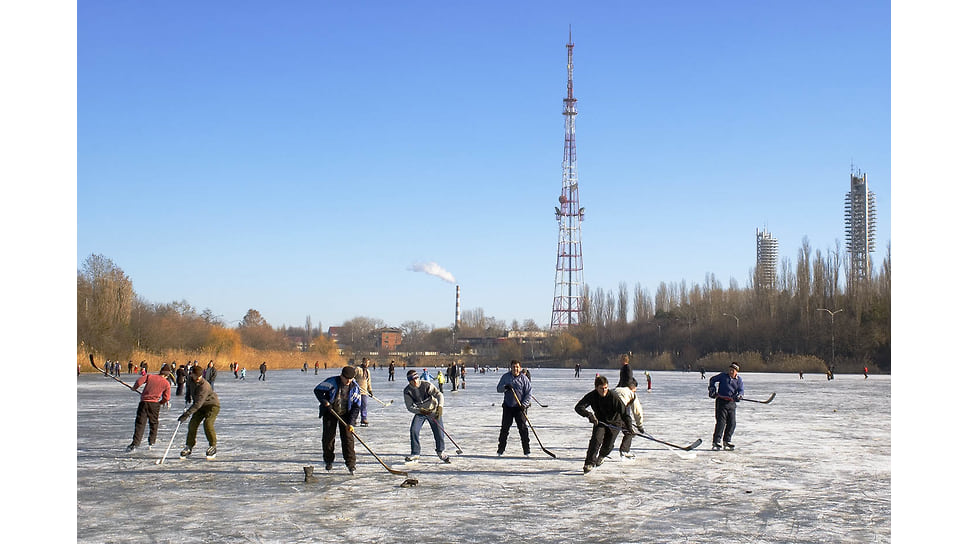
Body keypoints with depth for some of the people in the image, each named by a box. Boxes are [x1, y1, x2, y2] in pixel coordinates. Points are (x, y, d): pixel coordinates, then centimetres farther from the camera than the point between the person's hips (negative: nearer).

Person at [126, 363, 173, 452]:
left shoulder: (150, 377, 1)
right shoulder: (166, 383, 1)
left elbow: (139, 381, -10)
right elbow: (166, 397, -1)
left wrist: (134, 388, 10)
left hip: (144, 402, 0)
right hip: (155, 404, 1)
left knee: (140, 423, -2)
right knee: (153, 423, 19)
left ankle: (135, 443, -11)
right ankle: (151, 442, 22)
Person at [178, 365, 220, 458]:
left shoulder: (204, 386, -33)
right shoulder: (190, 380, -10)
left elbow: (198, 403, -40)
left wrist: (186, 414, -44)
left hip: (212, 405, -7)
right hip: (200, 406, 7)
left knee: (208, 423, -25)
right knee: (192, 424, -6)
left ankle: (212, 446, -9)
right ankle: (189, 447, 7)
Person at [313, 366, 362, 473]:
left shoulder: (355, 387, -11)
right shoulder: (332, 382, -18)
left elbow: (356, 407, -8)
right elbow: (317, 390, -11)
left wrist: (351, 423, -15)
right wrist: (324, 401, -26)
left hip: (345, 414, 1)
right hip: (330, 412, -1)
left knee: (347, 437, -8)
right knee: (328, 437, 2)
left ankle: (351, 463, -2)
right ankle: (328, 461, 22)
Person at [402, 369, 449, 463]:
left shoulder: (426, 385, -23)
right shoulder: (407, 391, -14)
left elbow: (439, 394, -29)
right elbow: (409, 406, -11)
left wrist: (440, 406, -46)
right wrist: (420, 411, -27)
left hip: (433, 410, -2)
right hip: (420, 412, 2)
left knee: (439, 431, -6)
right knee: (414, 430, -16)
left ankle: (440, 452, 19)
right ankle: (415, 453, -1)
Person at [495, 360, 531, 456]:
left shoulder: (524, 378, -2)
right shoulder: (506, 376, 5)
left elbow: (528, 394, -2)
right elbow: (499, 389, 3)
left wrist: (524, 404, -14)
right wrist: (505, 387, -18)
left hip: (519, 407, -2)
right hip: (507, 406, 2)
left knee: (523, 428, -6)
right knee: (505, 428, 5)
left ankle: (526, 449, 1)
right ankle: (501, 448, 16)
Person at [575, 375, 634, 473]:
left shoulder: (613, 397, -27)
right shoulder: (592, 396, -20)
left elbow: (624, 412, -26)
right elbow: (578, 407, -28)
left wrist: (629, 427, -35)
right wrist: (589, 415, -46)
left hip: (614, 422, -1)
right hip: (599, 421, 1)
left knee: (608, 445, 1)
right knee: (596, 439, -21)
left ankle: (601, 456, 36)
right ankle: (589, 463, -17)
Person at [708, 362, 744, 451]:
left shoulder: (739, 380, 7)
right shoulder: (723, 375, 2)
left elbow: (741, 390, -1)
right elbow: (712, 379, 15)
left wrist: (739, 396, -23)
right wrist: (712, 388, 1)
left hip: (731, 403, 4)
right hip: (721, 401, -4)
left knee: (732, 423, 5)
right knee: (721, 422, -12)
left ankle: (727, 440, 21)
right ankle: (716, 442, -12)